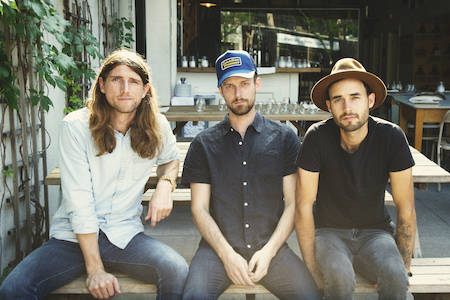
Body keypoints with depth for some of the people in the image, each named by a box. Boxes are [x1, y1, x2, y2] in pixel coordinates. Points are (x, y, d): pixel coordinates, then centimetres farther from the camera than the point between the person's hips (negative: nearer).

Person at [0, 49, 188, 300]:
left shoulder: (157, 127, -1)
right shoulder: (76, 126, -11)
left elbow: (171, 158, 23)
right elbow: (79, 203, -14)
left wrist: (166, 184, -2)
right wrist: (95, 269, -17)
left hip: (126, 234, 1)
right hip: (73, 237, -1)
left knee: (177, 271, -28)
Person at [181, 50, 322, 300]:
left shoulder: (285, 137, 9)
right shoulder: (204, 144, 10)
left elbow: (293, 204, 4)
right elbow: (199, 208, 4)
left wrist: (268, 251, -9)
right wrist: (227, 255, -9)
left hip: (271, 246, 1)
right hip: (218, 247, 0)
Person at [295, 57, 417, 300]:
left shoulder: (391, 136, -15)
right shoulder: (318, 137, -19)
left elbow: (405, 208, -7)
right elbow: (304, 206, -13)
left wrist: (402, 268, -4)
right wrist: (314, 271, -13)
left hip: (374, 231, 1)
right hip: (329, 231, -1)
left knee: (394, 276, -28)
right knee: (339, 274, -32)